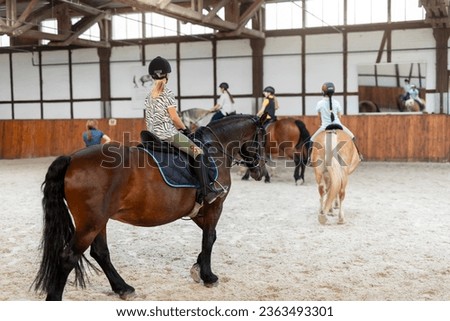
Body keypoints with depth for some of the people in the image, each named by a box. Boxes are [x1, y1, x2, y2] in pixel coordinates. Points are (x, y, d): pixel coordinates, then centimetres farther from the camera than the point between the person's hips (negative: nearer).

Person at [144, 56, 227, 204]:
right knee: (198, 152, -8)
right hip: (168, 133, -9)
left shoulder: (149, 95, 12)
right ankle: (207, 191, -17)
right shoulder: (167, 93, -11)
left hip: (153, 134, 9)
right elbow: (174, 117, -12)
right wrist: (184, 128, 2)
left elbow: (148, 118, 15)